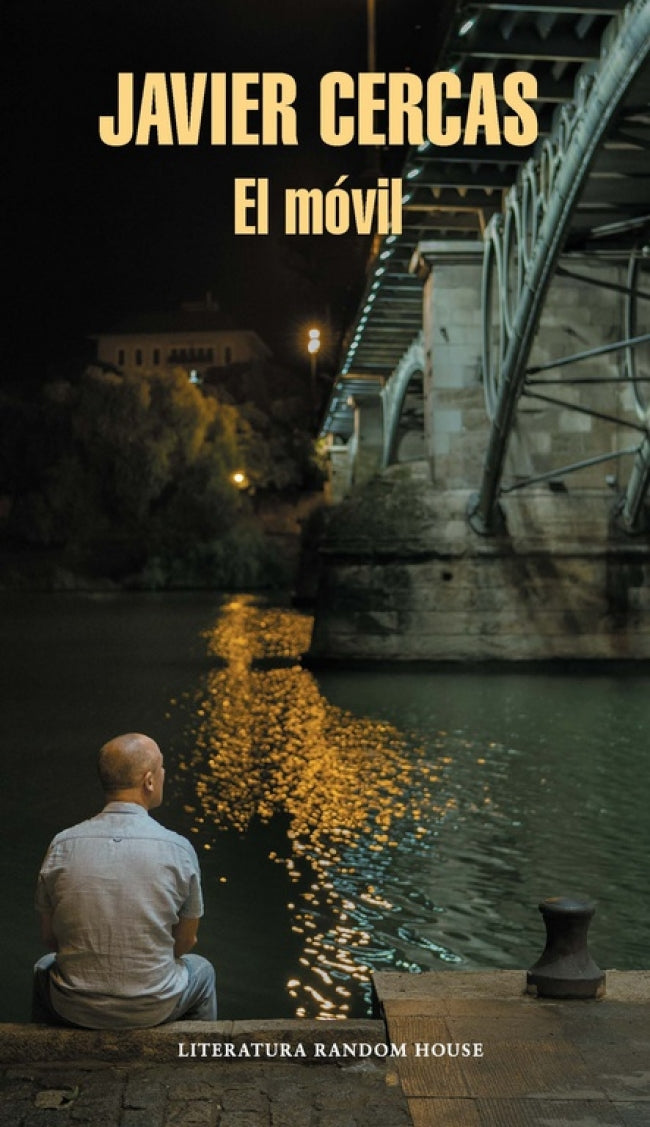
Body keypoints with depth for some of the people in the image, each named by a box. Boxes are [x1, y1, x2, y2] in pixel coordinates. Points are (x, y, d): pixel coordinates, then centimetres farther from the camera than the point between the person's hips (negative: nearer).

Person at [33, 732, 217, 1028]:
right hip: (154, 1010, -1)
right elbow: (185, 942, -1)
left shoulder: (62, 846, -11)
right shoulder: (179, 850, -15)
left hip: (75, 1009, 1)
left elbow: (50, 937, 2)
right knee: (201, 971, 32)